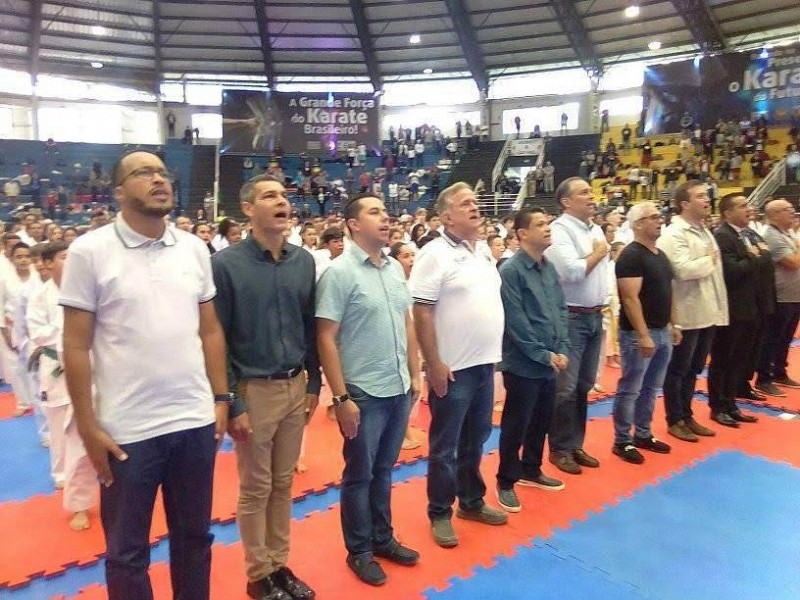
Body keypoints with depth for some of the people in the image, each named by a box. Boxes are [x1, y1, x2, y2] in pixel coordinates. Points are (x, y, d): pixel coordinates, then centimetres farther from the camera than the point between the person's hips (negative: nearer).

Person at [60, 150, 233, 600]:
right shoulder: (90, 251, -7)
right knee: (127, 550, 16)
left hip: (196, 421, 3)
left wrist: (221, 398, 5)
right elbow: (77, 346, -6)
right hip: (126, 429, -3)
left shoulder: (195, 248, 3)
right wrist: (88, 427, -6)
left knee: (194, 536, 20)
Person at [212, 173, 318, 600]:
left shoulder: (303, 261, 4)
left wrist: (313, 385, 8)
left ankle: (280, 565, 33)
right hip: (254, 389, -4)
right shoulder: (226, 263, -10)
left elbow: (311, 328, 9)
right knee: (255, 488, 10)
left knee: (283, 483, 16)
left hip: (295, 387, 4)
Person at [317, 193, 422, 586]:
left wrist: (415, 376, 12)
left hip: (398, 390, 6)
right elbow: (325, 339, -14)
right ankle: (359, 551, 28)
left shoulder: (396, 268, 7)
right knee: (359, 474, 10)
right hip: (363, 393, -6)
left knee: (384, 470, 19)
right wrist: (341, 397, -15)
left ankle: (382, 538, 37)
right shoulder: (339, 272, -12)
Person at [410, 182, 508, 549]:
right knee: (445, 445, 6)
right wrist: (434, 364, -19)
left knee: (475, 439, 20)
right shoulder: (435, 254, -14)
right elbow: (422, 314, -17)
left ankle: (472, 501, 36)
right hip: (453, 367, -7)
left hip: (484, 362, 8)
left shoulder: (483, 250, 10)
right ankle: (440, 514, 22)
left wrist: (494, 351, 15)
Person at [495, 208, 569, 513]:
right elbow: (516, 321, -17)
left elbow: (561, 310, 11)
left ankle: (531, 471, 36)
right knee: (516, 425, 4)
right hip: (523, 364, -7)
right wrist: (544, 355, -14)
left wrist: (561, 349, 0)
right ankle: (506, 482, 19)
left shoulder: (549, 268, 8)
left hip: (550, 363, 7)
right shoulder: (511, 270, -14)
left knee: (541, 421, 19)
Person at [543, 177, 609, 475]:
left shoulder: (596, 229, 13)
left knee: (584, 385, 14)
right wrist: (597, 253, -7)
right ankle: (561, 448, 14)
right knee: (565, 388, -1)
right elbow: (571, 271, -24)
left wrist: (604, 307, 12)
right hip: (570, 317, -8)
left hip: (594, 316, 8)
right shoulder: (559, 229, -12)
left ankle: (576, 445, 26)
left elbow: (604, 271, 18)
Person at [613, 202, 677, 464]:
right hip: (639, 334, -9)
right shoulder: (631, 256, -15)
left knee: (651, 388, 16)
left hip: (662, 332, 9)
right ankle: (622, 441, 10)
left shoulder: (660, 254, 13)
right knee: (630, 389, 0)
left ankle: (643, 435, 28)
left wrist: (672, 325, 17)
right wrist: (643, 335, -23)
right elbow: (630, 299, -21)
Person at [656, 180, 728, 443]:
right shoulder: (673, 234, -14)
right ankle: (675, 421, 17)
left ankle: (687, 416, 29)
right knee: (678, 370, 4)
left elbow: (714, 272, 18)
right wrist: (710, 260, -10)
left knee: (693, 369, 17)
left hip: (707, 312, 9)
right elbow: (684, 270, -27)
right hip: (687, 314, -9)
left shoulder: (704, 230, 14)